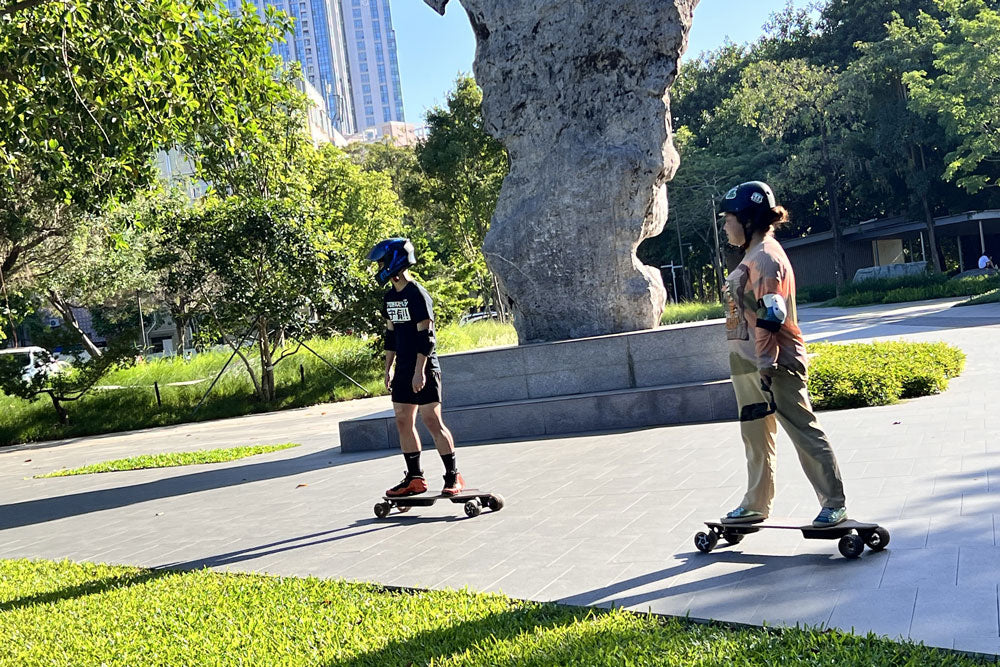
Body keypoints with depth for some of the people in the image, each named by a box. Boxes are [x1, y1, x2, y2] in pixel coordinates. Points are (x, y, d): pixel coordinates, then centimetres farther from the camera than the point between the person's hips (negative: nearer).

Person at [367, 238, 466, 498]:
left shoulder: (417, 294, -14)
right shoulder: (389, 297, 12)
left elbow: (426, 336, -17)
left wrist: (419, 371, -20)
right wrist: (389, 367, 17)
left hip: (423, 369, -8)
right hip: (403, 370, 8)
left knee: (432, 421, -8)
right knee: (403, 421, 8)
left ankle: (453, 476, 0)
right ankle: (414, 478, 16)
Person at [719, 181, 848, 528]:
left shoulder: (765, 256, -14)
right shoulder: (752, 256, 17)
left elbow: (771, 316, -21)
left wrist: (767, 365, -24)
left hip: (775, 364, -10)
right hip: (748, 364, 11)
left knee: (804, 432, -4)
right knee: (755, 437, 16)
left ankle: (834, 504, 2)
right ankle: (756, 505, 26)